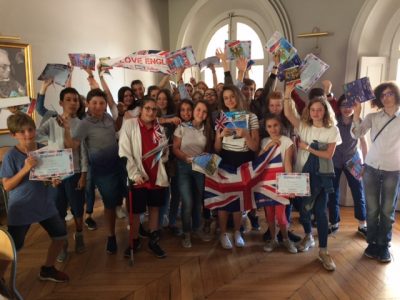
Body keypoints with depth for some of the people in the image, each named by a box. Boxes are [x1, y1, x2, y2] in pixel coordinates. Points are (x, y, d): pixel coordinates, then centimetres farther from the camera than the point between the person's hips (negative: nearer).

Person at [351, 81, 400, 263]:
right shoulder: (373, 117, 2)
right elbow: (356, 134, -10)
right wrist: (356, 114, -20)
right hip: (371, 168, 1)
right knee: (372, 209, 6)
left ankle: (384, 245, 21)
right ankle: (372, 243, 20)